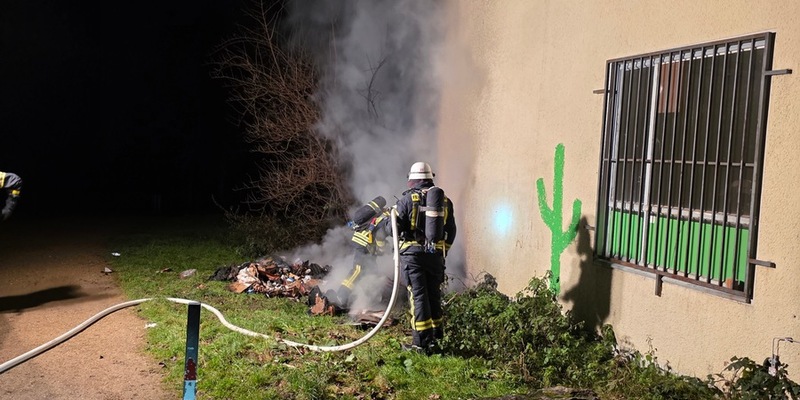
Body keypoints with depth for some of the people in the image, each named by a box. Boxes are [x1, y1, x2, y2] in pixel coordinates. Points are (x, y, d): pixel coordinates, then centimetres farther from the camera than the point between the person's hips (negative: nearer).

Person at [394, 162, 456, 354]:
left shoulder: (408, 199, -6)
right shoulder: (445, 201, 8)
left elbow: (395, 227, -6)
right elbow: (451, 232, 12)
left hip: (413, 253, -4)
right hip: (436, 255, 4)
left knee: (418, 296, -1)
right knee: (434, 295, 15)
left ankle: (422, 342, -1)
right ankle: (435, 337, 24)